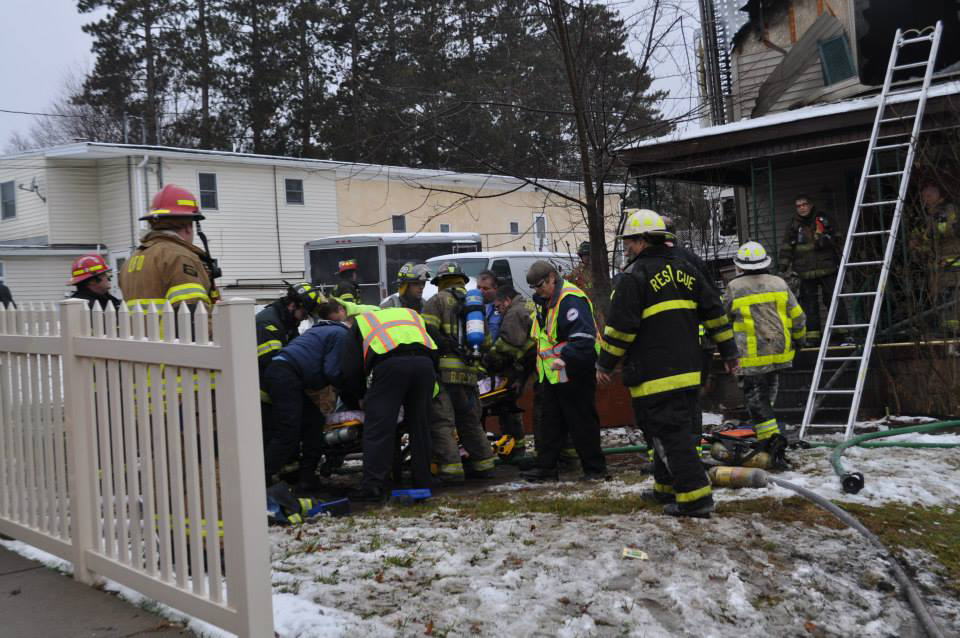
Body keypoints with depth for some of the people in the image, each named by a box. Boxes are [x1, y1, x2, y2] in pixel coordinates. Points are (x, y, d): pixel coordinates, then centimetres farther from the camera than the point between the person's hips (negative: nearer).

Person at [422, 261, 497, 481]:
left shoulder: (437, 301, 2)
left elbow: (427, 331, -12)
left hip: (444, 371, -6)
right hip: (469, 372, 7)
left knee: (441, 422, -6)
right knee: (470, 420, 18)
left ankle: (451, 468, -13)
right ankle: (483, 464, 21)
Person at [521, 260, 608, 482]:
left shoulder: (571, 300, -18)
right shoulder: (543, 302, 14)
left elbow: (584, 336, -27)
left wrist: (567, 358, -36)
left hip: (573, 374, -9)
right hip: (550, 376, 9)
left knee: (582, 422, -2)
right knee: (550, 422, 11)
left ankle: (595, 469, 7)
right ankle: (546, 466, 17)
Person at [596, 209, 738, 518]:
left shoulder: (636, 276, -11)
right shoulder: (685, 270, 12)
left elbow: (620, 327, -13)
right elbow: (714, 312, 14)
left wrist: (605, 364, -3)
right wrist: (728, 351, 20)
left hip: (654, 376, -8)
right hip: (688, 372, 8)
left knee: (671, 434, -5)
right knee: (681, 430, 16)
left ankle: (694, 496, -8)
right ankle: (666, 487, 28)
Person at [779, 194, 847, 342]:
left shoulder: (823, 219, 7)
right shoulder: (794, 226, 7)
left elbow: (837, 239, 15)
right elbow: (786, 248, 7)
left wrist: (841, 259, 14)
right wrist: (784, 267, 0)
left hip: (827, 269, -1)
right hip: (806, 273, 1)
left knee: (834, 299, -1)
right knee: (809, 302, 1)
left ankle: (842, 331, 7)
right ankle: (812, 334, 6)